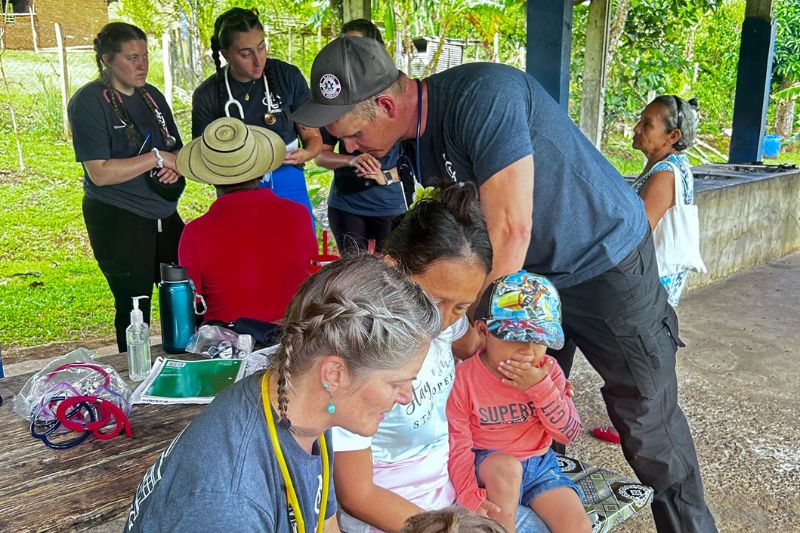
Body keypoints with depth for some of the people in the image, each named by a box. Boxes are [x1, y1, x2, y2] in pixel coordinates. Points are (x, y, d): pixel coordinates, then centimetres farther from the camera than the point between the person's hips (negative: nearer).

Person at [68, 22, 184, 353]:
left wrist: (176, 168, -3)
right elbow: (100, 173, -18)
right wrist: (156, 158, -17)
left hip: (164, 213, 6)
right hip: (118, 221, -6)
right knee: (134, 309, 3)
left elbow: (175, 150, 20)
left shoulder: (152, 96, 11)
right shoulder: (88, 102, -10)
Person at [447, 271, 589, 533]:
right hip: (487, 465, -3)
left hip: (538, 463, 4)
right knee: (506, 465, -37)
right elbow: (458, 445, -15)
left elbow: (570, 433, -5)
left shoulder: (548, 370, -4)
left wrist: (541, 388, -19)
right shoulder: (463, 378, -16)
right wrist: (470, 496, -28)